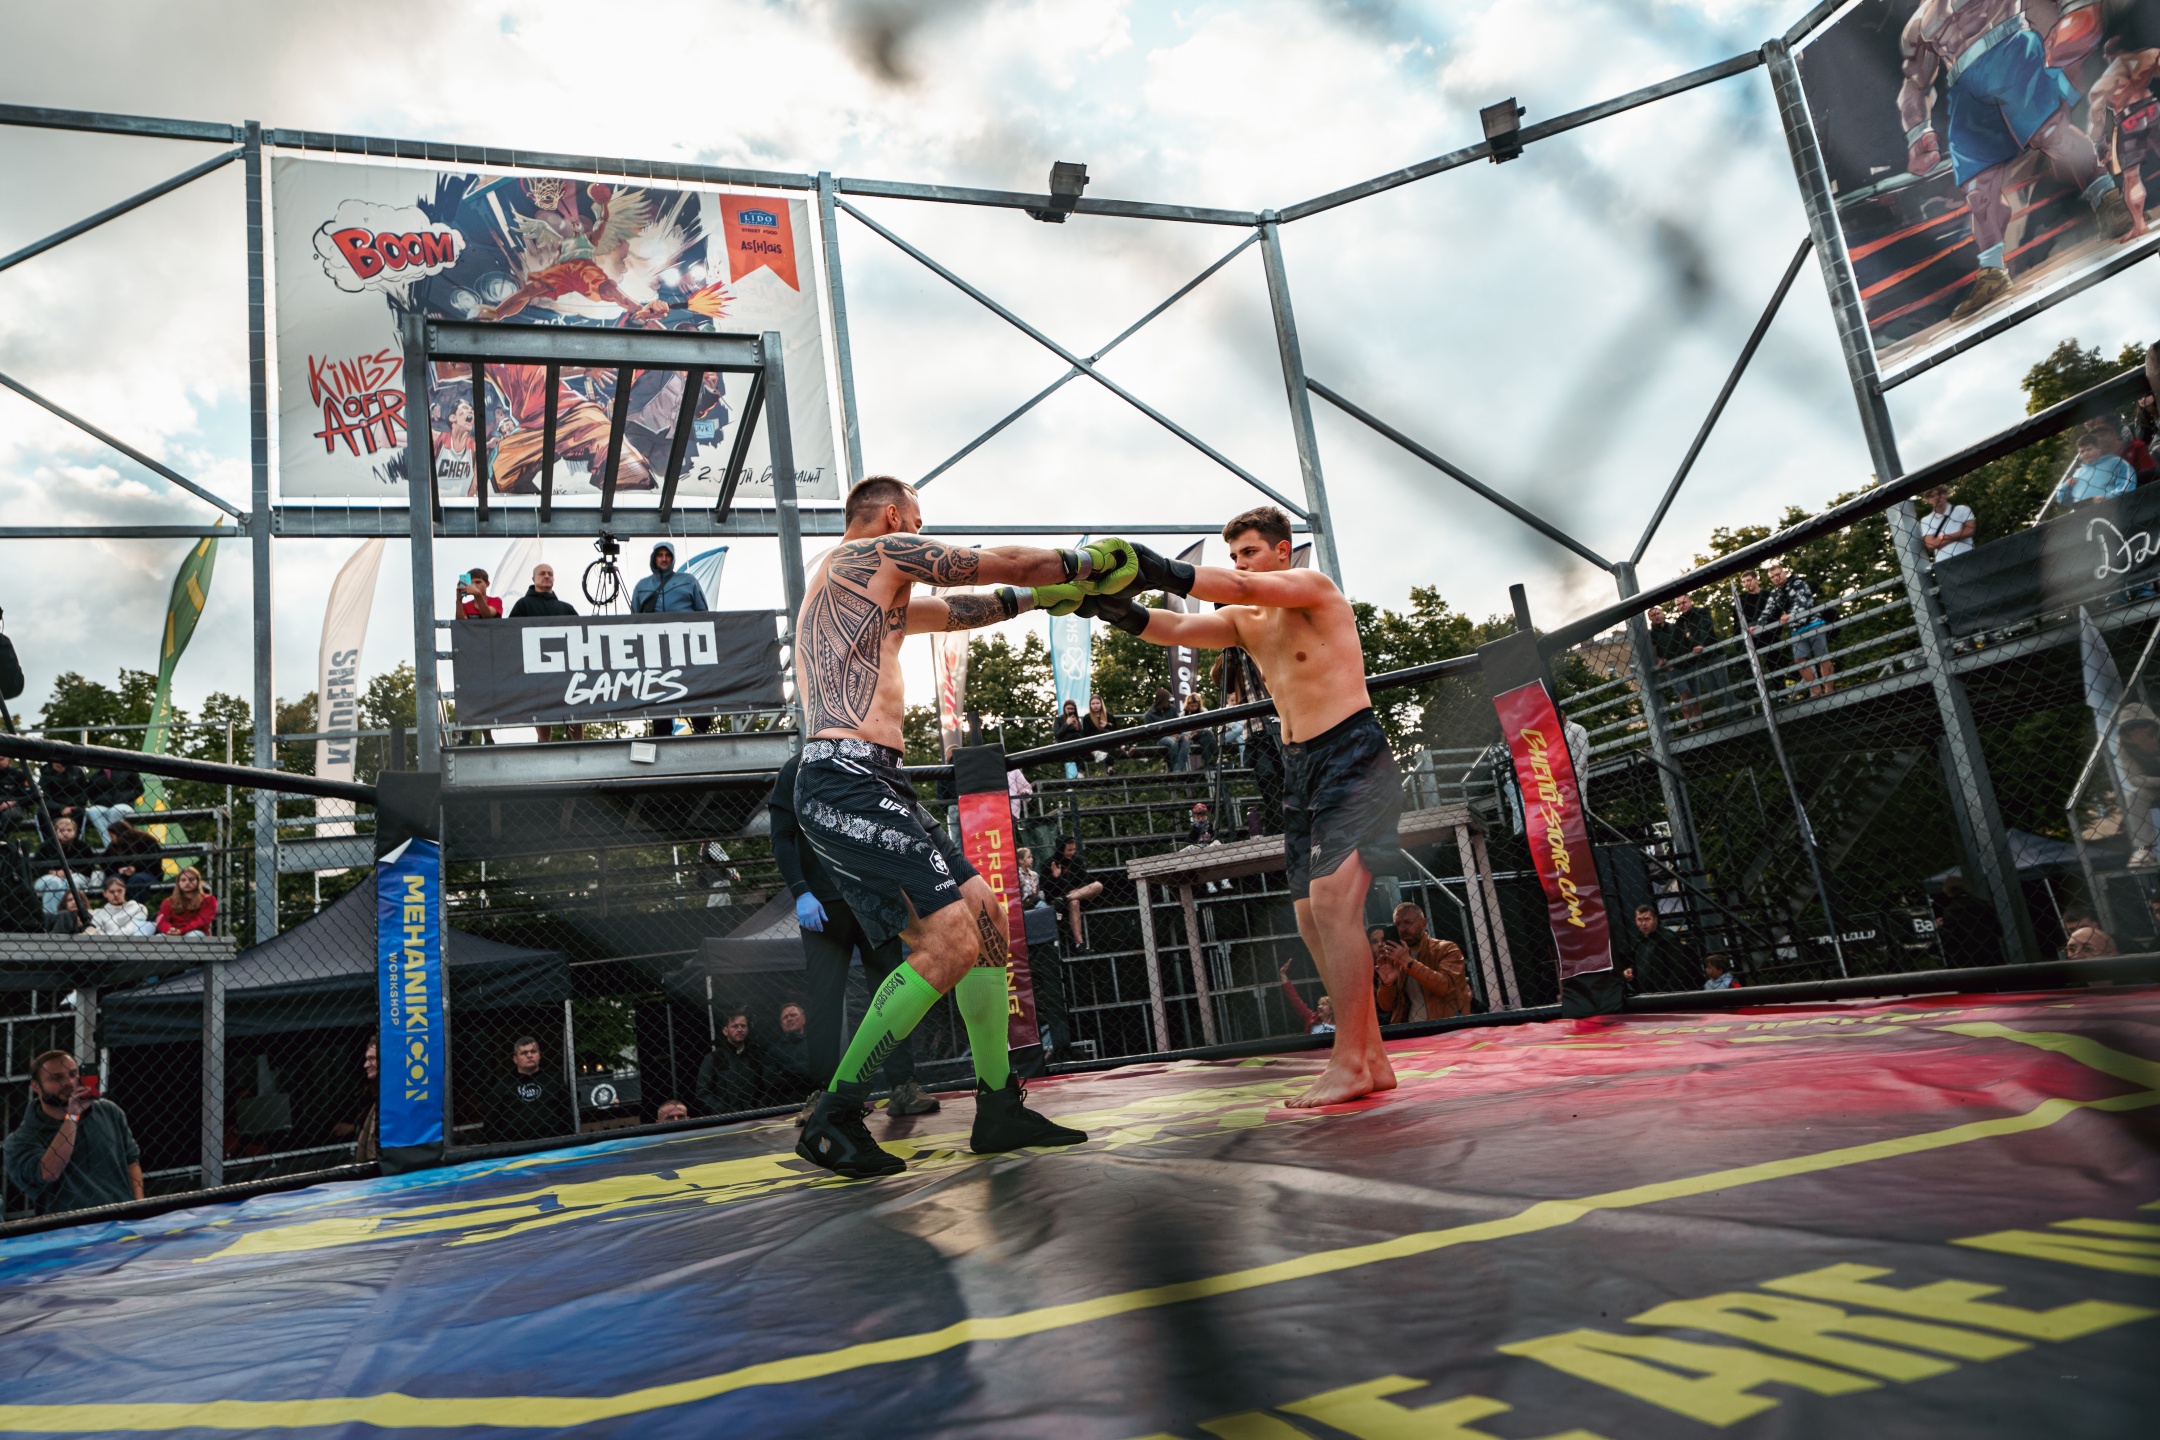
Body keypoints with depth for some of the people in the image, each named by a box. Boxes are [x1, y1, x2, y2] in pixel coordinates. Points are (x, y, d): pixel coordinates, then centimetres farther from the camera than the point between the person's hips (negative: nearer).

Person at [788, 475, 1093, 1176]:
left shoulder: (881, 599, 29)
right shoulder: (872, 552, 1)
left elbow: (957, 609, 43)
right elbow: (999, 562, 3)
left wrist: (1034, 597, 43)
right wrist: (1091, 560, 17)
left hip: (874, 784, 11)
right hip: (846, 782, -11)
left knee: (984, 913, 9)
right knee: (951, 942, -17)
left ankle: (999, 1109, 15)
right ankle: (833, 1116, -6)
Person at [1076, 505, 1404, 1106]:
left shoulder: (1314, 586, -3)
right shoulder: (1243, 620, 16)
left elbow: (1244, 587, -22)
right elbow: (1181, 628, -1)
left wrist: (1166, 573, -36)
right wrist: (1123, 610, -21)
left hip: (1352, 754, -8)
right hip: (1299, 768, 8)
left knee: (1331, 902, -19)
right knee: (1314, 922, 5)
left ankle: (1349, 1063, -15)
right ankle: (1370, 1060, 13)